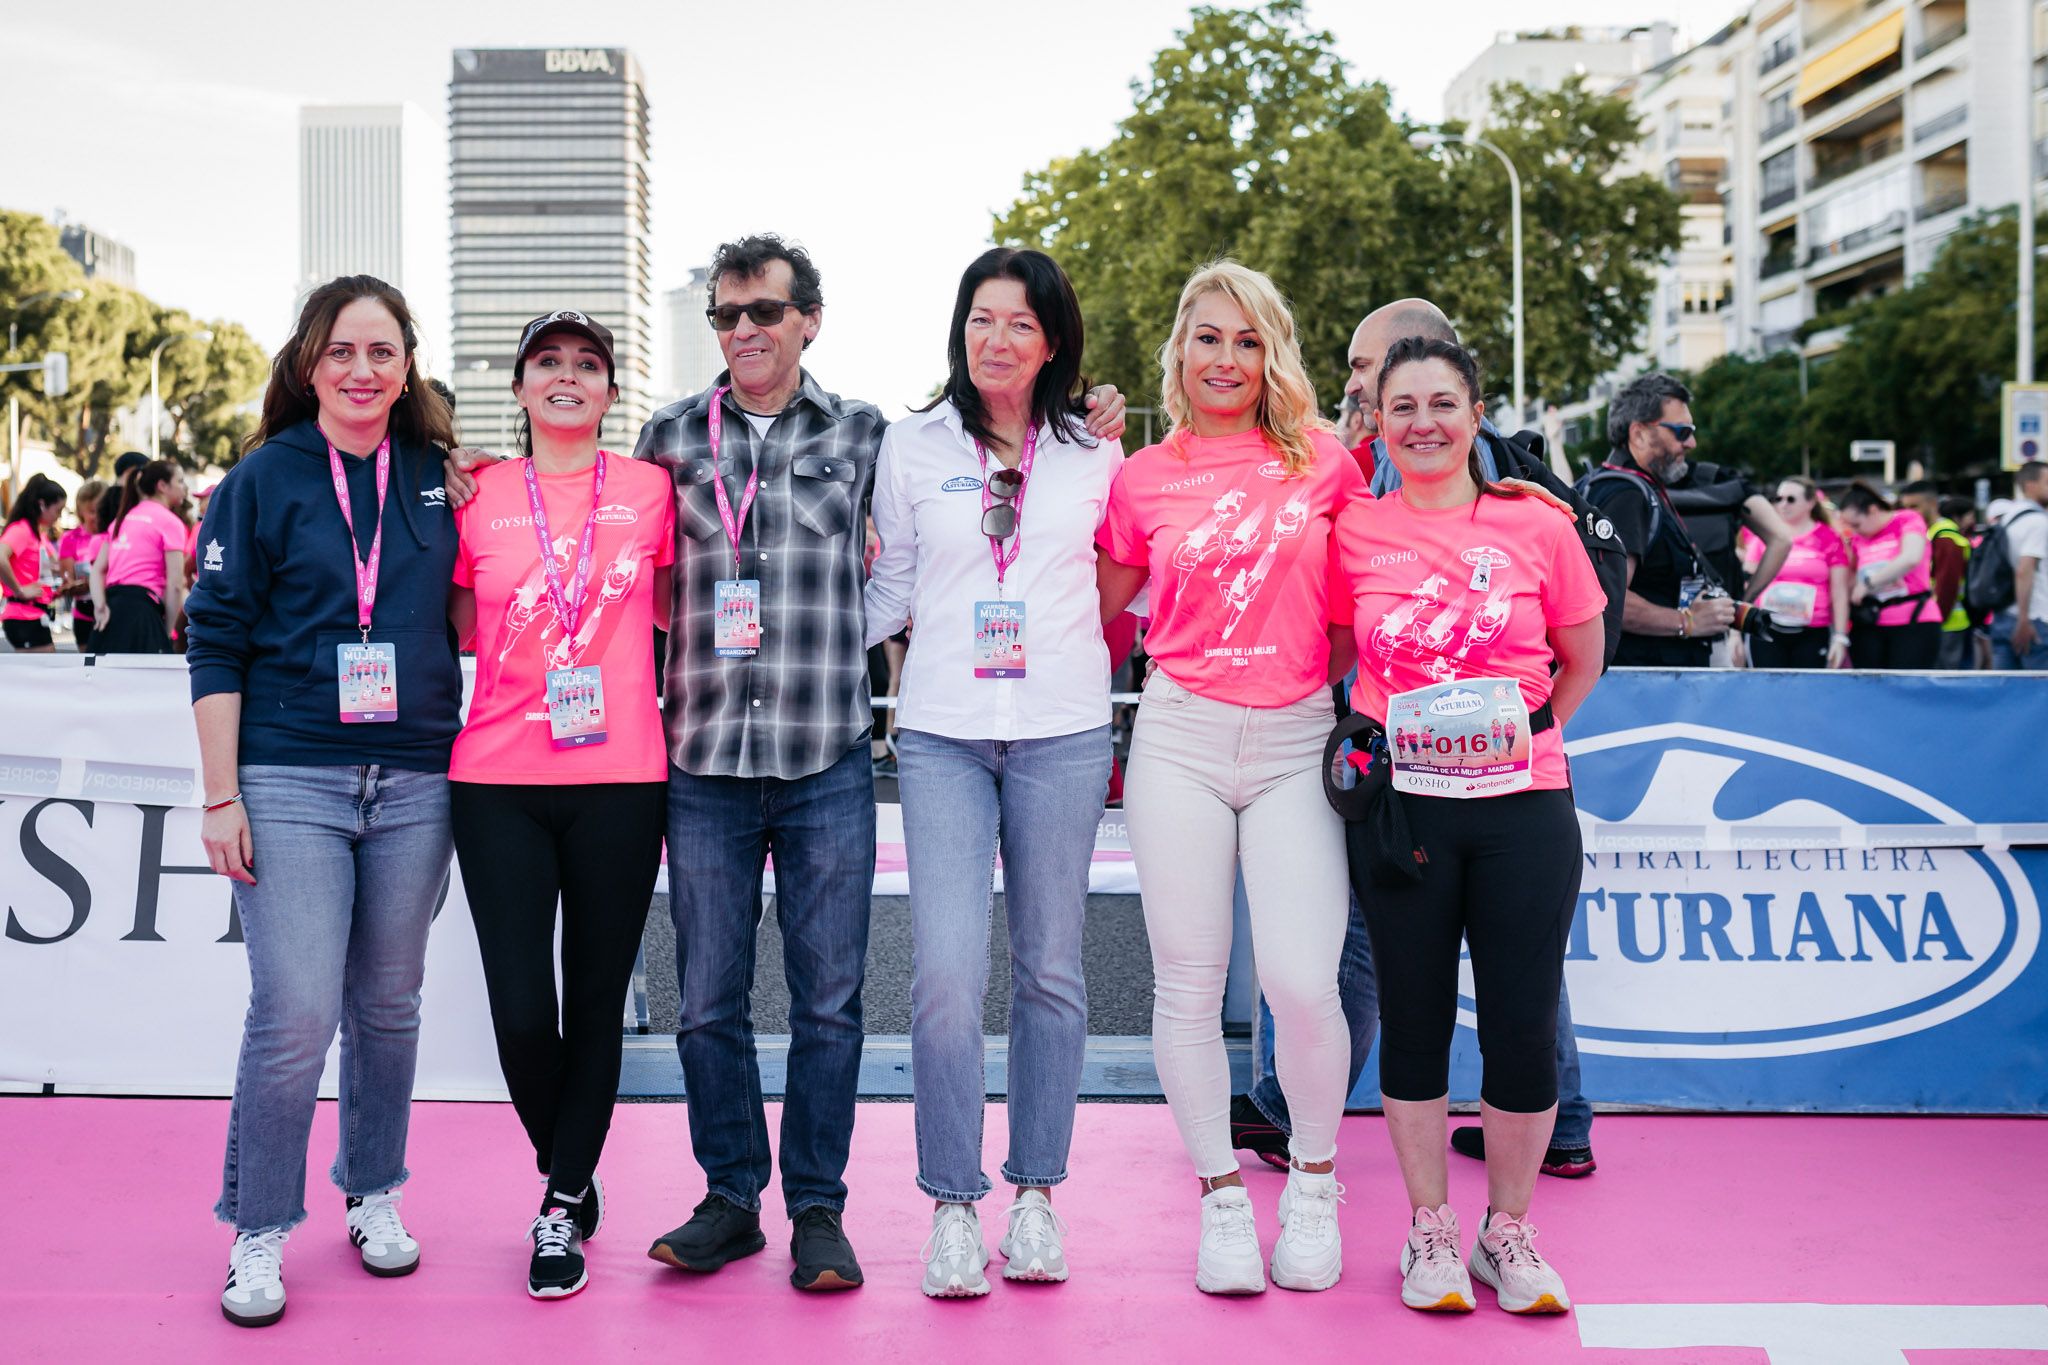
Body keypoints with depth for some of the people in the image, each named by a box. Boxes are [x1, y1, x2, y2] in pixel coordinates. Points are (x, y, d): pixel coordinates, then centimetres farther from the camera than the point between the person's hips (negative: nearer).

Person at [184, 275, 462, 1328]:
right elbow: (217, 641, -1)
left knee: (387, 1008, 11)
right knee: (294, 1013, -8)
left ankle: (373, 1194, 29)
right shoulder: (265, 479, 0)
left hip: (413, 785, 3)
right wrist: (221, 796, -6)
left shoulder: (439, 478, 9)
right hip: (290, 780, -3)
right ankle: (258, 1231, 9)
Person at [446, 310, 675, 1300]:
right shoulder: (476, 496, 5)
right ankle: (571, 1176, 24)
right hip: (498, 782, 0)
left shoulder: (649, 489, 5)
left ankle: (563, 1208, 22)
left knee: (596, 1004, 6)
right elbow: (458, 625, 14)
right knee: (520, 1009, -4)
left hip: (621, 781, 0)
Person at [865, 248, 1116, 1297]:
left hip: (1064, 732, 1)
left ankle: (1036, 1194, 19)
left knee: (1049, 968, 6)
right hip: (942, 734, 0)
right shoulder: (911, 447, 8)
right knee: (946, 972, -10)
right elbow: (889, 591, 13)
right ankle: (953, 1206, 3)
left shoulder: (1094, 452, 8)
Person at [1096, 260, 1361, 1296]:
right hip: (1179, 737, 1)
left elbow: (1353, 610, 16)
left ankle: (1313, 1179, 15)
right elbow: (1103, 624, 14)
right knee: (1188, 983, 1)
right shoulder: (1142, 481, 6)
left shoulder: (1326, 464, 5)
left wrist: (1325, 681, 11)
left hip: (1296, 743, -1)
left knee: (1303, 983, -10)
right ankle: (1220, 1196, 18)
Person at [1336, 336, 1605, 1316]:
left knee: (1524, 1029, 2)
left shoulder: (1538, 527, 1)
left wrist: (1523, 735, 10)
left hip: (1522, 807, 0)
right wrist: (1373, 732, 7)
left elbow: (1582, 658, 14)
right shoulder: (1352, 530, 2)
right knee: (1414, 1019, 8)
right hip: (1397, 806, 0)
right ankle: (1429, 1229, 24)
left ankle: (1508, 1229, 22)